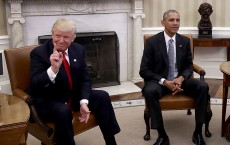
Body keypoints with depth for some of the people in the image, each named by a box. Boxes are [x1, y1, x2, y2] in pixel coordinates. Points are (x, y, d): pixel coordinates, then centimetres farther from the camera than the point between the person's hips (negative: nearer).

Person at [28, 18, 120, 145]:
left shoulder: (79, 50, 2)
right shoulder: (38, 53, -13)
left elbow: (85, 79, 2)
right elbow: (35, 85, -22)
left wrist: (84, 102, -15)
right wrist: (53, 69, -39)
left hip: (74, 96, 5)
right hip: (48, 101, -5)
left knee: (102, 96, -11)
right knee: (63, 111, -36)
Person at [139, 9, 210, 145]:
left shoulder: (185, 41, 4)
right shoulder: (152, 41, -7)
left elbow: (189, 66, 9)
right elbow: (144, 70, -9)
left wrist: (181, 78, -15)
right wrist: (164, 82, -22)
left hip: (180, 79, 3)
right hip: (160, 81, -3)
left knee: (203, 87, -23)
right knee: (149, 91, -36)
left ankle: (198, 132, -13)